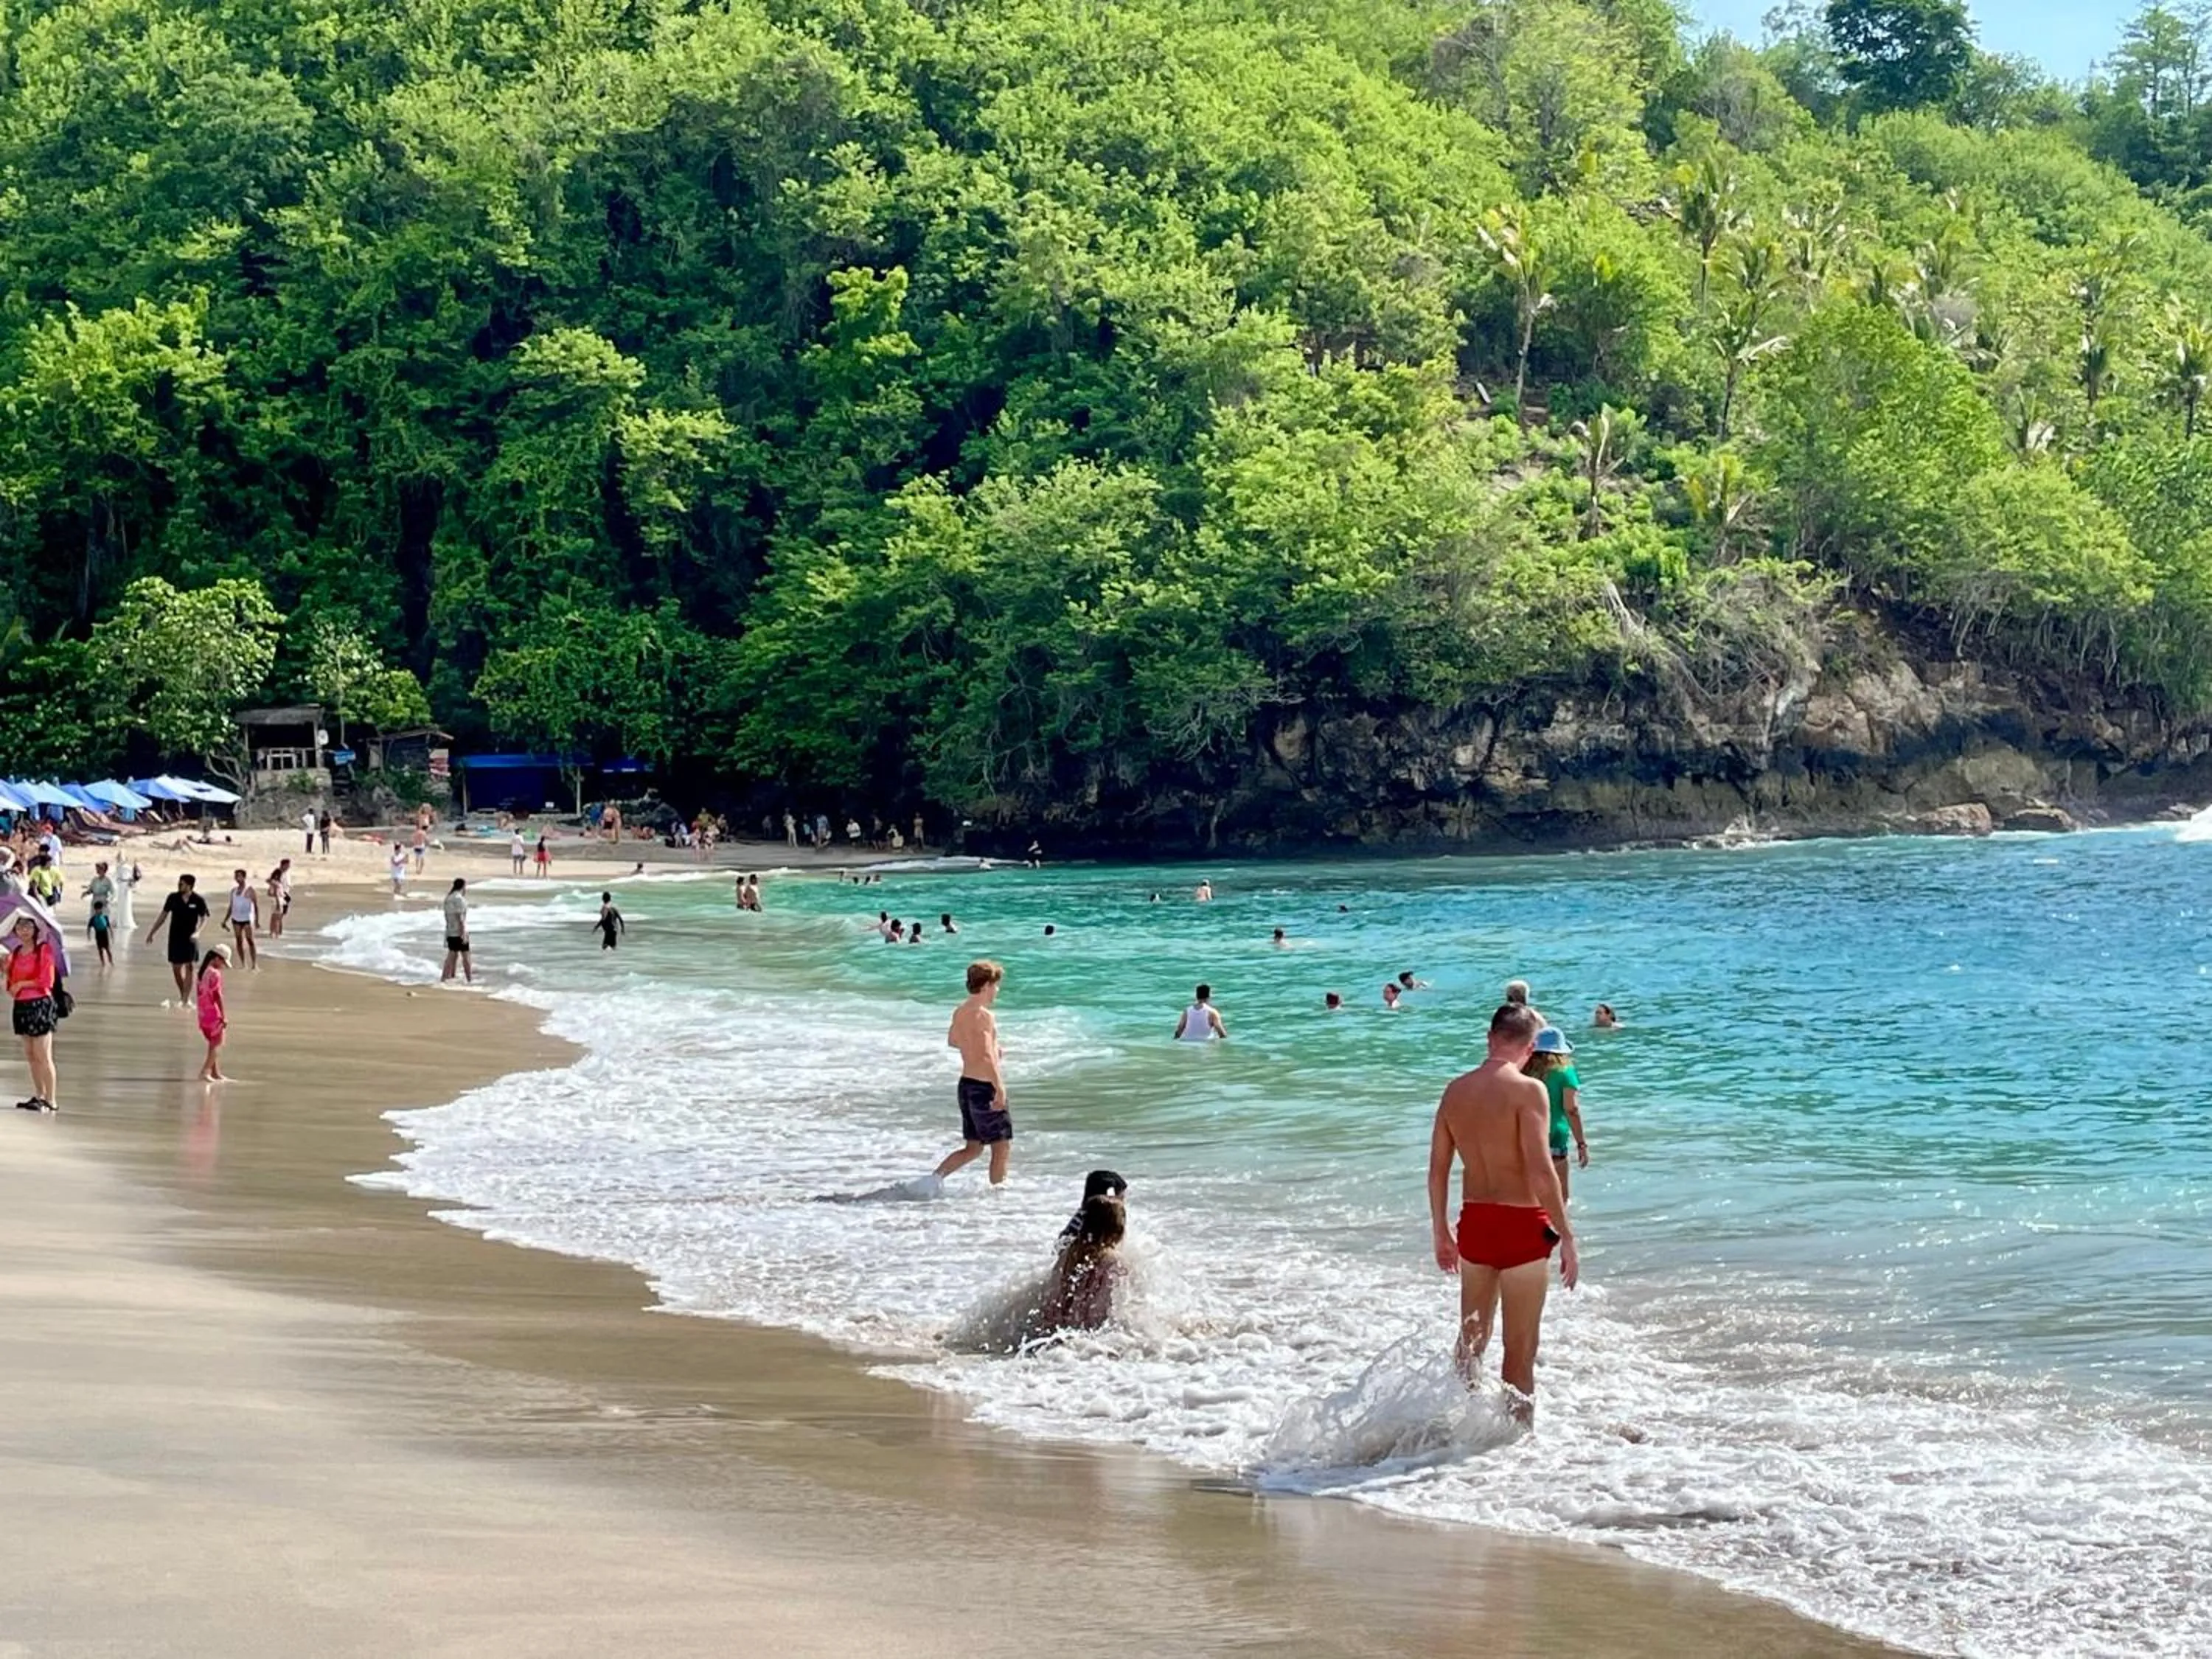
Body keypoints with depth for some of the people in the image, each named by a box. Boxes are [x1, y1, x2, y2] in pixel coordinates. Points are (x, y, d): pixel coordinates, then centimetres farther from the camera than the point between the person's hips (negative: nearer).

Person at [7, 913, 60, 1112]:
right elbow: (12, 980, 16)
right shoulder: (15, 953, 12)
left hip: (40, 1005, -7)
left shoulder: (44, 949, -7)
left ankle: (51, 1101, -8)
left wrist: (22, 984, -8)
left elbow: (47, 981, -13)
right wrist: (6, 969, -1)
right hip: (21, 1006, 7)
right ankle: (39, 1096, 17)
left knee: (43, 1056, -9)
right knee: (30, 1056, 10)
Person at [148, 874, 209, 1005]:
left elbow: (203, 918, -3)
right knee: (176, 968, 7)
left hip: (190, 939, -3)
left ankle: (186, 998, -6)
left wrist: (197, 932, -20)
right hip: (175, 938, 3)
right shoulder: (173, 898, 0)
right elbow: (163, 915, 8)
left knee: (188, 967, -7)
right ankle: (182, 996, 22)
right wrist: (152, 932, 9)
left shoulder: (198, 901, -8)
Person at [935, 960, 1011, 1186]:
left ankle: (934, 1178, 8)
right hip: (984, 1088, -9)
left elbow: (952, 1041, 28)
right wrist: (1000, 1088, -29)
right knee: (1002, 1148, 4)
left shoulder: (960, 1013, 8)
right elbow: (985, 1056, -30)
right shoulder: (983, 1015, -19)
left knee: (973, 1149, 17)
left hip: (966, 1084, 9)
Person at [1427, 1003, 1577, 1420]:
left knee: (1471, 1339, 21)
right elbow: (1540, 1171, -21)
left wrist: (1441, 1231, 21)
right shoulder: (1527, 1090, -15)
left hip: (1473, 1224, 6)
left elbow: (1438, 1169, 10)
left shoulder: (1455, 1090, 5)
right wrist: (1566, 1236, -16)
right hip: (1522, 1226, -6)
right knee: (1521, 1350, 4)